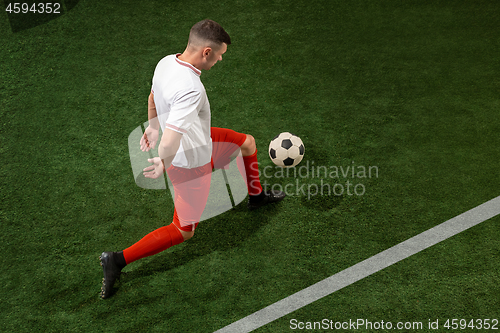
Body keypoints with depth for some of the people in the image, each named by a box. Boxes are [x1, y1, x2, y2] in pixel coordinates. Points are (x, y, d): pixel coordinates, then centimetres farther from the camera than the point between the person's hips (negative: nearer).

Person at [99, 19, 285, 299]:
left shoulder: (166, 62, -8)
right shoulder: (191, 89, -37)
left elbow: (153, 97, 11)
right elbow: (173, 133, -44)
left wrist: (153, 127, 24)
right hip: (192, 163, -9)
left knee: (248, 142, 25)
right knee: (184, 231, 5)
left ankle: (257, 196, 51)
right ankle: (118, 260, 8)